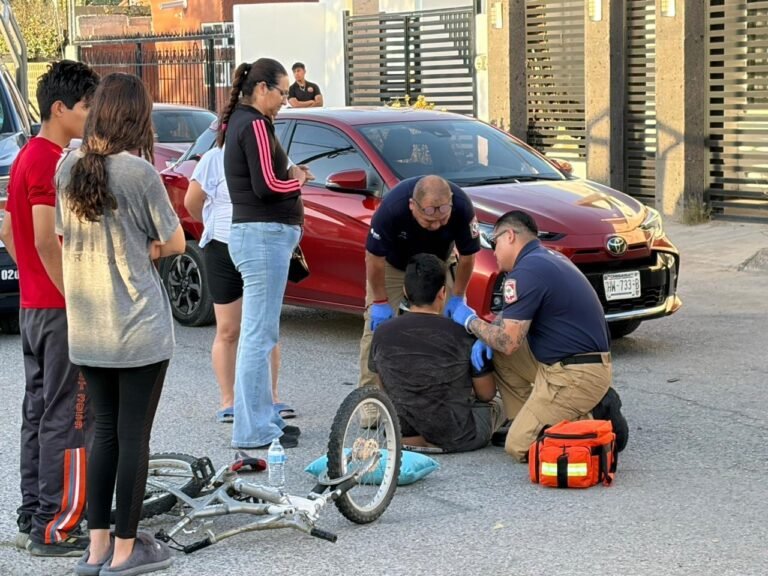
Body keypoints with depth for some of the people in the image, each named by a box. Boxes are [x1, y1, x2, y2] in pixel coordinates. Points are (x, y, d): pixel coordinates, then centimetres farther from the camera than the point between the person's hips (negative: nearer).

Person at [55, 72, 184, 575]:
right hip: (139, 327, -6)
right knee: (134, 436, 3)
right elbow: (175, 243, -7)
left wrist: (132, 249, 7)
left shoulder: (68, 167, 2)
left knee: (106, 431, 15)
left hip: (85, 327, 6)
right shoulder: (138, 171, -15)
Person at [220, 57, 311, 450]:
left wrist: (289, 174, 5)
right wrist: (298, 180, -2)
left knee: (258, 333, 15)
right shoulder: (255, 125, -13)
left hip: (254, 234, 11)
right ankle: (253, 430, -7)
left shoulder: (238, 122, 17)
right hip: (264, 236, -11)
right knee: (260, 334, -9)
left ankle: (262, 418, 22)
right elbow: (267, 187, -20)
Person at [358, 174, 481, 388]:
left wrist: (457, 298, -10)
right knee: (377, 326, -10)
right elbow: (374, 258, -24)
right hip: (393, 264, -2)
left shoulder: (462, 207, -35)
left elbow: (467, 256, -16)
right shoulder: (392, 208, -41)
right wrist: (380, 302, -16)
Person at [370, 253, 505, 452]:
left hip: (401, 429, 3)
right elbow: (486, 394, -2)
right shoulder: (463, 335, -14)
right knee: (496, 405, 26)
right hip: (453, 437, -3)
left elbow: (384, 390, 9)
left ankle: (414, 439, 9)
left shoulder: (382, 334, -5)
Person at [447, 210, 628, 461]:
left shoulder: (526, 272, -17)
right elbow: (514, 317, 26)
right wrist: (487, 336, 8)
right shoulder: (549, 257, 14)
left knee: (519, 446, -9)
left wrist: (471, 322, 1)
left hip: (576, 375, -10)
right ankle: (526, 422, 12)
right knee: (494, 350, 16)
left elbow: (508, 342, -16)